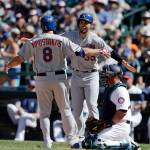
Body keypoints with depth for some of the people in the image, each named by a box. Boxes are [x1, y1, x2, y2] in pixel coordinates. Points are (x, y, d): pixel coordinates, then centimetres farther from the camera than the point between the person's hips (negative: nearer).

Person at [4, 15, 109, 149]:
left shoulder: (32, 42, -2)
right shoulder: (61, 40, -6)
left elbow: (19, 59, -2)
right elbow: (81, 52, -9)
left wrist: (8, 66, 18)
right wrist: (99, 52, 2)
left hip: (42, 79, 1)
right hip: (59, 78, -1)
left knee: (44, 112, 10)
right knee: (66, 110, 8)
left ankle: (47, 141, 4)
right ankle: (72, 139, 3)